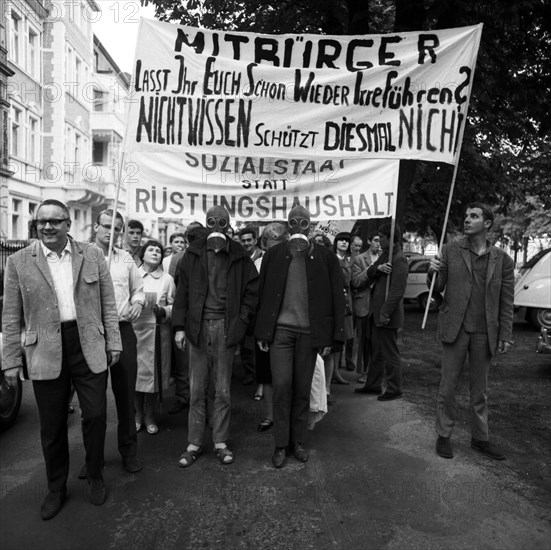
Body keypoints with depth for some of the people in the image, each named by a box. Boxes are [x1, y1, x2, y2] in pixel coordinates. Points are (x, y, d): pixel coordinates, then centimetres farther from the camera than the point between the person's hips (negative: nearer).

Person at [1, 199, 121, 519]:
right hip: (45, 354, 0)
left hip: (89, 348, 0)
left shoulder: (92, 255, 3)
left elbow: (108, 303, 4)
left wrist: (113, 343, 1)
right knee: (52, 426, 11)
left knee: (96, 415, 6)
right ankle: (56, 489, 33)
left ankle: (95, 477, 31)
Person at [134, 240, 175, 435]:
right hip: (136, 330, 0)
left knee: (154, 374, 5)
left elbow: (174, 305, 8)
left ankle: (150, 418, 20)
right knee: (136, 374, 3)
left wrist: (164, 311, -11)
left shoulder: (167, 279, 5)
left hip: (158, 332, 0)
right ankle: (137, 416, 21)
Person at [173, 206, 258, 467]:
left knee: (222, 390, 9)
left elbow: (251, 290, 4)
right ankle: (194, 443, 21)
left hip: (225, 327, -1)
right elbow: (182, 291, 5)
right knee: (197, 390, 8)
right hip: (198, 326, 1)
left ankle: (220, 443, 23)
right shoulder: (193, 254, 6)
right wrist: (179, 326, -2)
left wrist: (242, 321, -6)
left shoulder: (239, 256, 3)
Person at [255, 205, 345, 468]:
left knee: (303, 389, 9)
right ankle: (281, 444, 14)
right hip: (280, 330, 0)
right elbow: (263, 295, 5)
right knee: (281, 386, -2)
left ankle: (298, 441, 26)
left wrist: (331, 336, -1)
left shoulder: (325, 257, 3)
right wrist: (261, 332, 1)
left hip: (310, 333, 1)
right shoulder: (273, 255, 4)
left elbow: (336, 297, 3)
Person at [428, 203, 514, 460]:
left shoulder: (502, 259, 3)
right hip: (455, 329, -1)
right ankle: (443, 436, 21)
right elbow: (437, 289, 2)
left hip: (485, 333, 1)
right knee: (447, 387, 6)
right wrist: (433, 273, -19)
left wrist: (506, 335, 1)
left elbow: (506, 301, 5)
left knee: (480, 390, 14)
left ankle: (480, 438, 30)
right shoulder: (450, 250, 0)